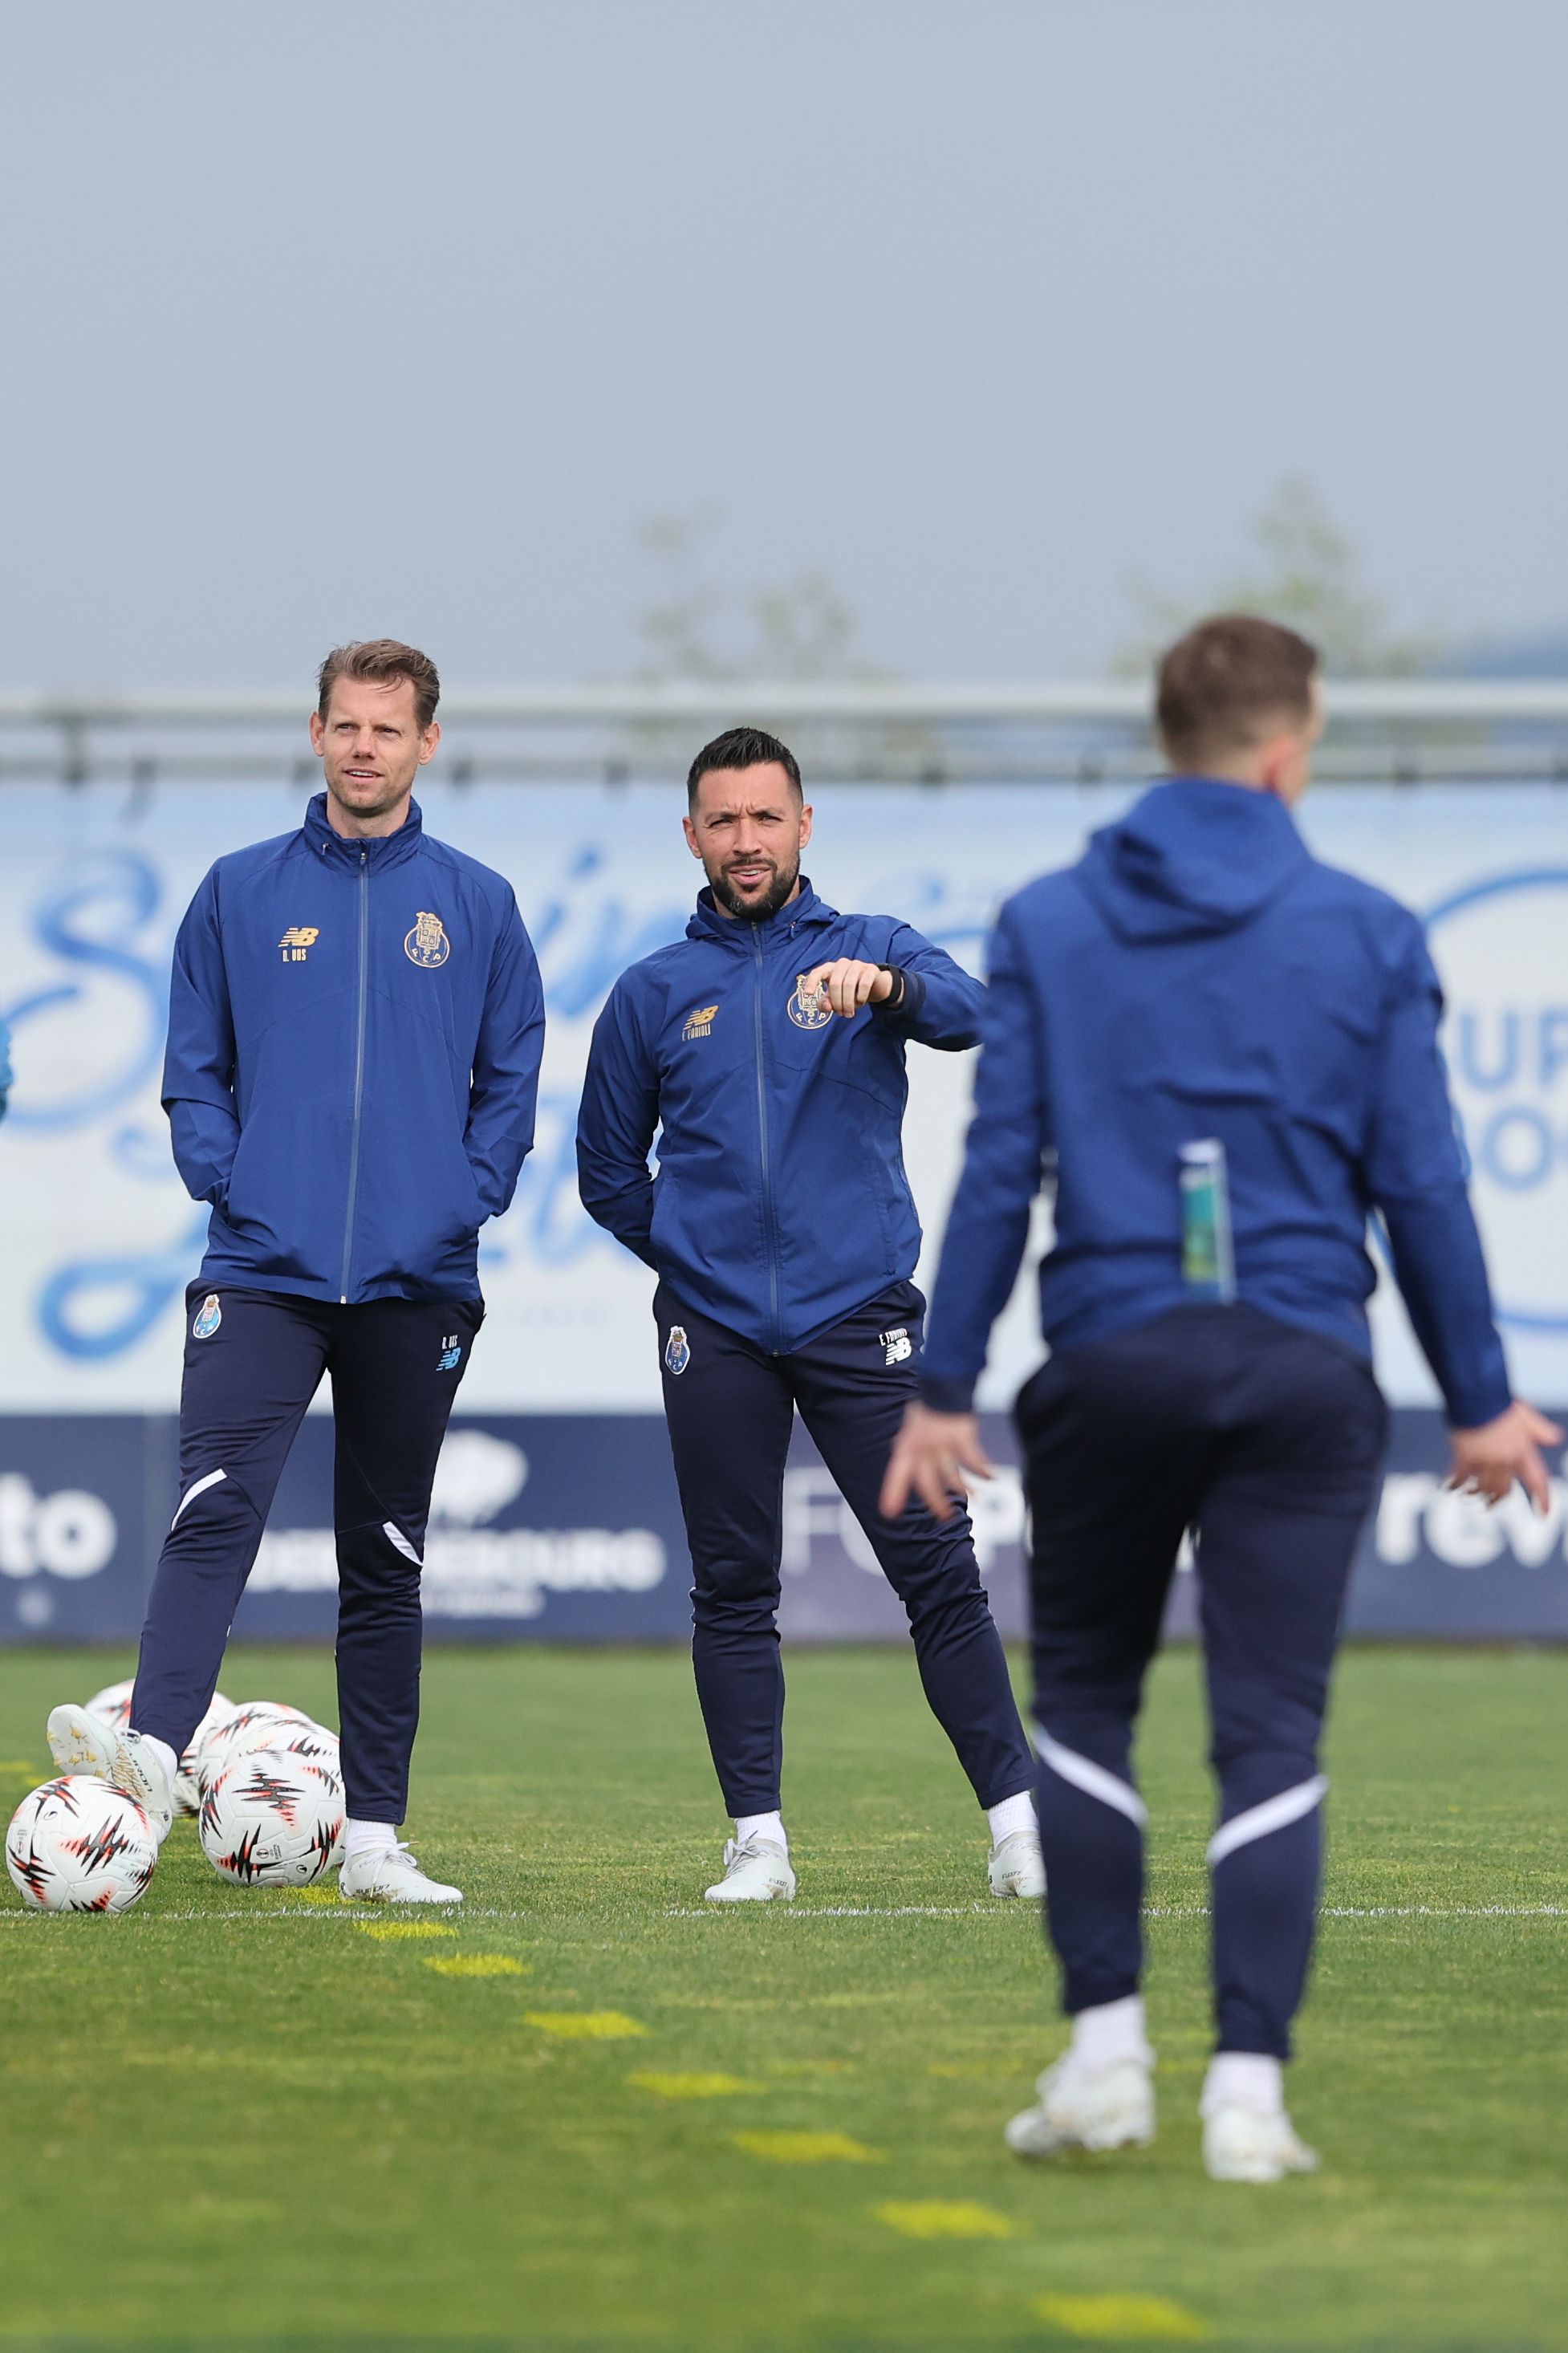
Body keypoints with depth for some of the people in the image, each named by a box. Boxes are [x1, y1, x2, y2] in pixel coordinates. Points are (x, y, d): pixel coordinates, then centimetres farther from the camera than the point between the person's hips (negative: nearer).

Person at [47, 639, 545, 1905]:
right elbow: (195, 1069, 10)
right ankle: (154, 1750, -35)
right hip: (264, 1274, -1)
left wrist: (468, 1199, -3)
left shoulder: (478, 905, 8)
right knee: (215, 1512, -19)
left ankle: (376, 1834, 9)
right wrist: (226, 1181, -5)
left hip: (418, 1281, 1)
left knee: (387, 1560, 7)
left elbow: (511, 1078, 10)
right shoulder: (242, 893, 7)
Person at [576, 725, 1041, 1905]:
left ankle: (1019, 1823, -4)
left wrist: (884, 987, -35)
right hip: (715, 1329, 2)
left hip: (860, 1314, -2)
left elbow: (966, 1012, -16)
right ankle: (759, 1841, 6)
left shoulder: (878, 949, 7)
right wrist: (689, 1250, 9)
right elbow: (609, 1167, 20)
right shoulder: (654, 993, 12)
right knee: (734, 1591, 2)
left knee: (938, 1571, -5)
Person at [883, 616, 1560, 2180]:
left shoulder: (1048, 926, 4)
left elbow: (998, 1168, 0)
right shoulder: (1368, 937, 2)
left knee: (1083, 1700, 16)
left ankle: (1105, 2052, 11)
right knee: (1270, 1736, 0)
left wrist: (941, 1389, 3)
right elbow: (1420, 1185, 3)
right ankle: (1248, 2091, -5)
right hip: (1300, 1372, -1)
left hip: (1110, 1360, 1)